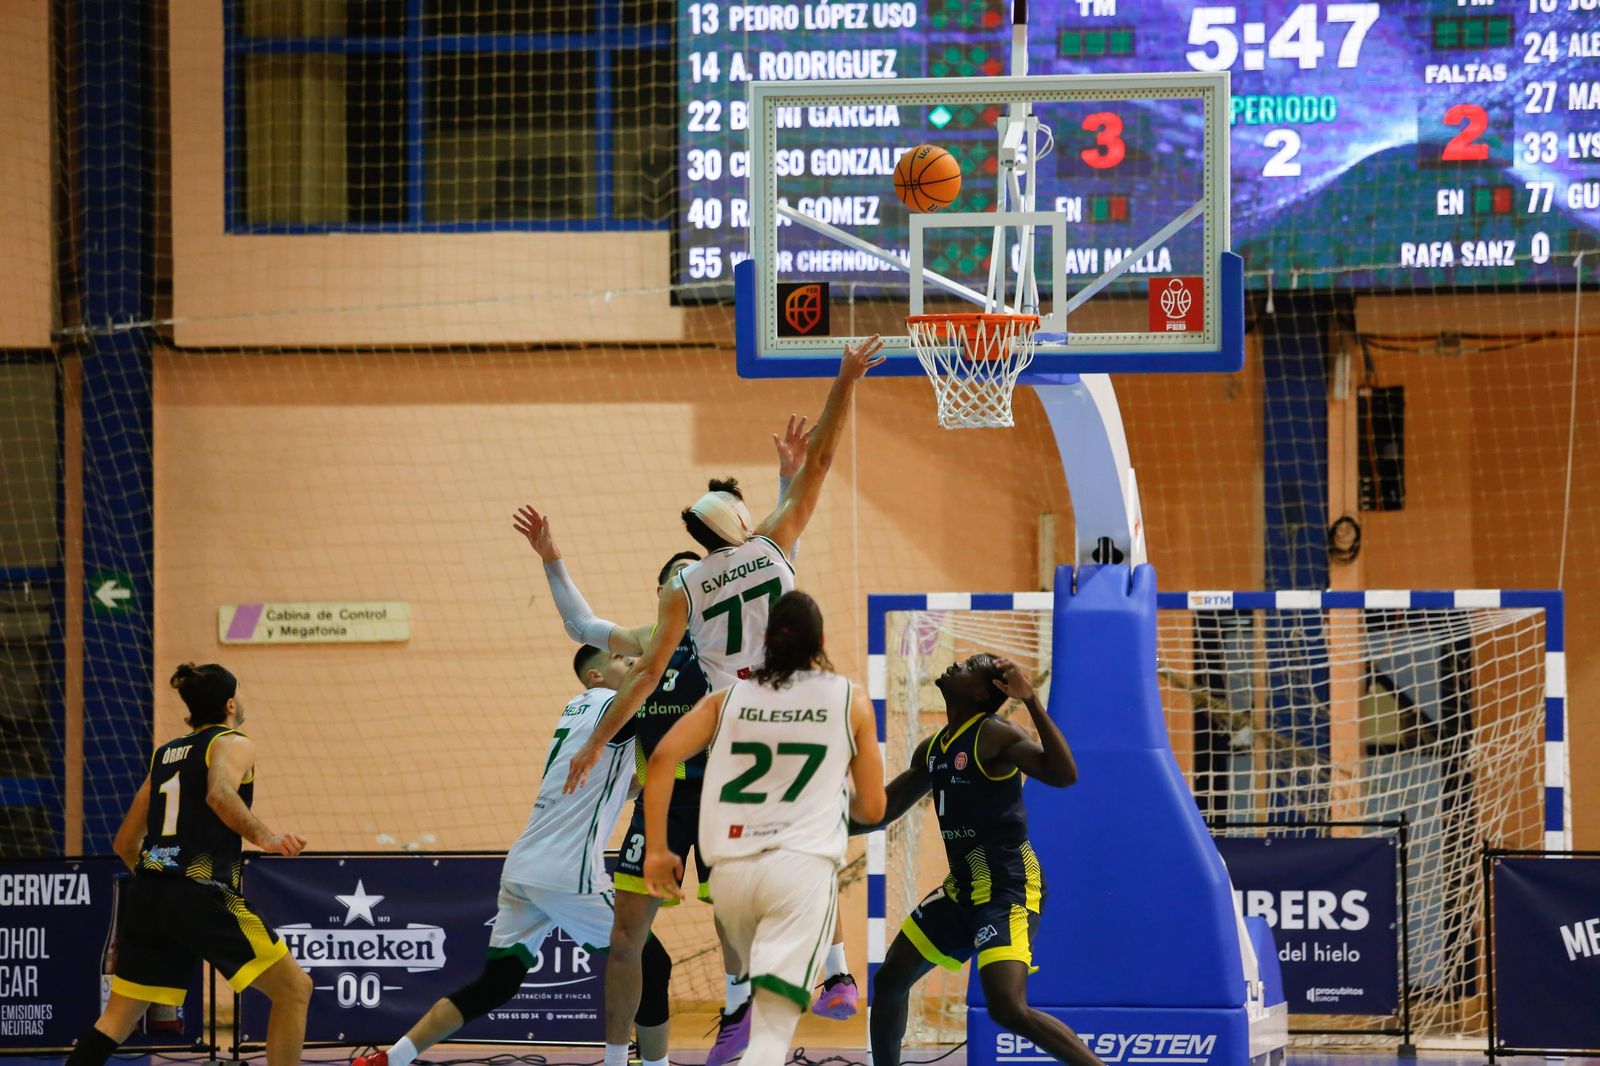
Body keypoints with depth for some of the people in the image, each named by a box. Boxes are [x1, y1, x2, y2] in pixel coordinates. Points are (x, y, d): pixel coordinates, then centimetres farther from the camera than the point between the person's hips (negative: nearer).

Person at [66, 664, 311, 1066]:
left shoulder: (165, 753, 21)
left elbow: (125, 843, 25)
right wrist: (264, 836, -32)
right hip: (202, 895, -7)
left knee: (117, 1020, 12)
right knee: (294, 989, 2)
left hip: (147, 896, 7)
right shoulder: (232, 743, 1)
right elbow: (220, 794, -23)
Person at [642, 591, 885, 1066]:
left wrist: (656, 849, 4)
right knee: (773, 1022, -13)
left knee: (763, 987, 30)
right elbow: (873, 808, 13)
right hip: (802, 866, -3)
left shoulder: (729, 698, 14)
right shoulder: (851, 701, 10)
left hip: (730, 869, 3)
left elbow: (663, 756, 0)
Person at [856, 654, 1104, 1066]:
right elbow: (881, 812, 24)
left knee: (1008, 1008, -24)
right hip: (963, 888, 9)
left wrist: (1032, 702, -30)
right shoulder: (932, 749, 12)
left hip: (1009, 889, -9)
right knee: (889, 982, 15)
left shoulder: (994, 734, -13)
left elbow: (1063, 775, -28)